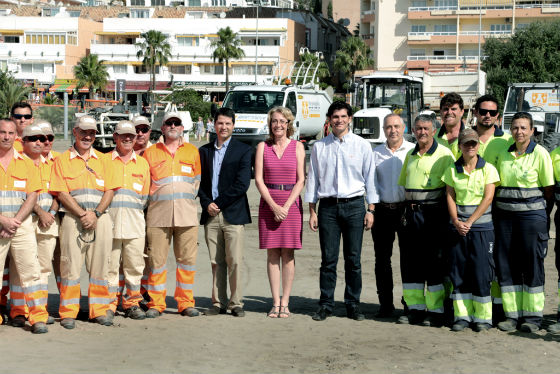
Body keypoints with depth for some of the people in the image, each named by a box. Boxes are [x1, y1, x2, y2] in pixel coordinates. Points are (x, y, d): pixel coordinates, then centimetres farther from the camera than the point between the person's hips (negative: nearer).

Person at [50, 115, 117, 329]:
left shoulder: (101, 160, 16)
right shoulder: (62, 159, 7)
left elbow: (109, 190, 9)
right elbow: (62, 193, -2)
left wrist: (95, 213, -7)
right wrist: (82, 215, -12)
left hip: (100, 219, 3)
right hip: (73, 219, -3)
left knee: (100, 266, 4)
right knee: (71, 266, -4)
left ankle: (99, 310, 12)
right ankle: (68, 313, 4)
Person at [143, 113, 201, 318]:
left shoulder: (192, 151, 14)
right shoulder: (150, 152, 11)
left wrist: (188, 199, 10)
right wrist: (151, 200, 6)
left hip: (186, 214, 1)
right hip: (158, 214, -1)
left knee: (187, 259, 0)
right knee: (156, 260, -2)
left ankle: (186, 303, 8)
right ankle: (156, 304, 5)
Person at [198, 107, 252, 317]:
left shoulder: (243, 151, 2)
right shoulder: (204, 151, 15)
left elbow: (242, 184, -7)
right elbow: (200, 182, 13)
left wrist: (218, 203, -8)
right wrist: (206, 204, -3)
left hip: (233, 213, -3)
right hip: (211, 214, 4)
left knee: (234, 261, -5)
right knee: (216, 262, 5)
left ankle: (236, 303, 3)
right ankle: (218, 303, 11)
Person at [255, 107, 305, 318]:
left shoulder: (297, 147, 4)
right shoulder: (263, 147, 6)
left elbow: (301, 180, -1)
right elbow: (259, 179, 1)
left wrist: (286, 206, -11)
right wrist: (273, 206, -9)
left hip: (291, 203, -1)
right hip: (268, 203, 1)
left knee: (288, 254, -1)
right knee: (272, 254, 1)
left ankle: (285, 303, 4)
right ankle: (275, 303, 5)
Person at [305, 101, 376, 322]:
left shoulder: (362, 145, 5)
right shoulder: (319, 147, 8)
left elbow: (370, 177, 6)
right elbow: (312, 179, 10)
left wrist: (371, 210, 1)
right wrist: (312, 211, 6)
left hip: (354, 206, 0)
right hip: (327, 206, 1)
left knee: (353, 259, 2)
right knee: (328, 259, 0)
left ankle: (353, 305, 11)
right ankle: (325, 305, 8)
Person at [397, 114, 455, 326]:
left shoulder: (444, 155, -4)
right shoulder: (411, 155, 16)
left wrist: (450, 217, -14)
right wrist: (406, 210, 15)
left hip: (434, 213, -6)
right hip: (412, 213, 7)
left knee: (434, 263, -3)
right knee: (410, 262, 7)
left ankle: (436, 312, 3)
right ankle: (416, 309, 15)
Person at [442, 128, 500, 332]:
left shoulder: (488, 169, 0)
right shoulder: (452, 170, 9)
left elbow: (488, 198, -6)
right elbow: (450, 197, 5)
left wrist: (470, 221, -13)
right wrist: (456, 221, -10)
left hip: (482, 226, -3)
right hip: (458, 228, 3)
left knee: (481, 273, -3)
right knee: (458, 272, 2)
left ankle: (483, 317, 6)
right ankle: (462, 315, 10)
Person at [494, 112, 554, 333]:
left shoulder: (540, 154, -5)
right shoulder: (503, 154, 10)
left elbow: (549, 189, -3)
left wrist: (534, 205, -1)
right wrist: (505, 203, 5)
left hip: (531, 214, -5)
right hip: (505, 215, 5)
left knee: (532, 265, 0)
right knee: (506, 264, 5)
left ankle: (533, 316, 10)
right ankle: (512, 314, 15)